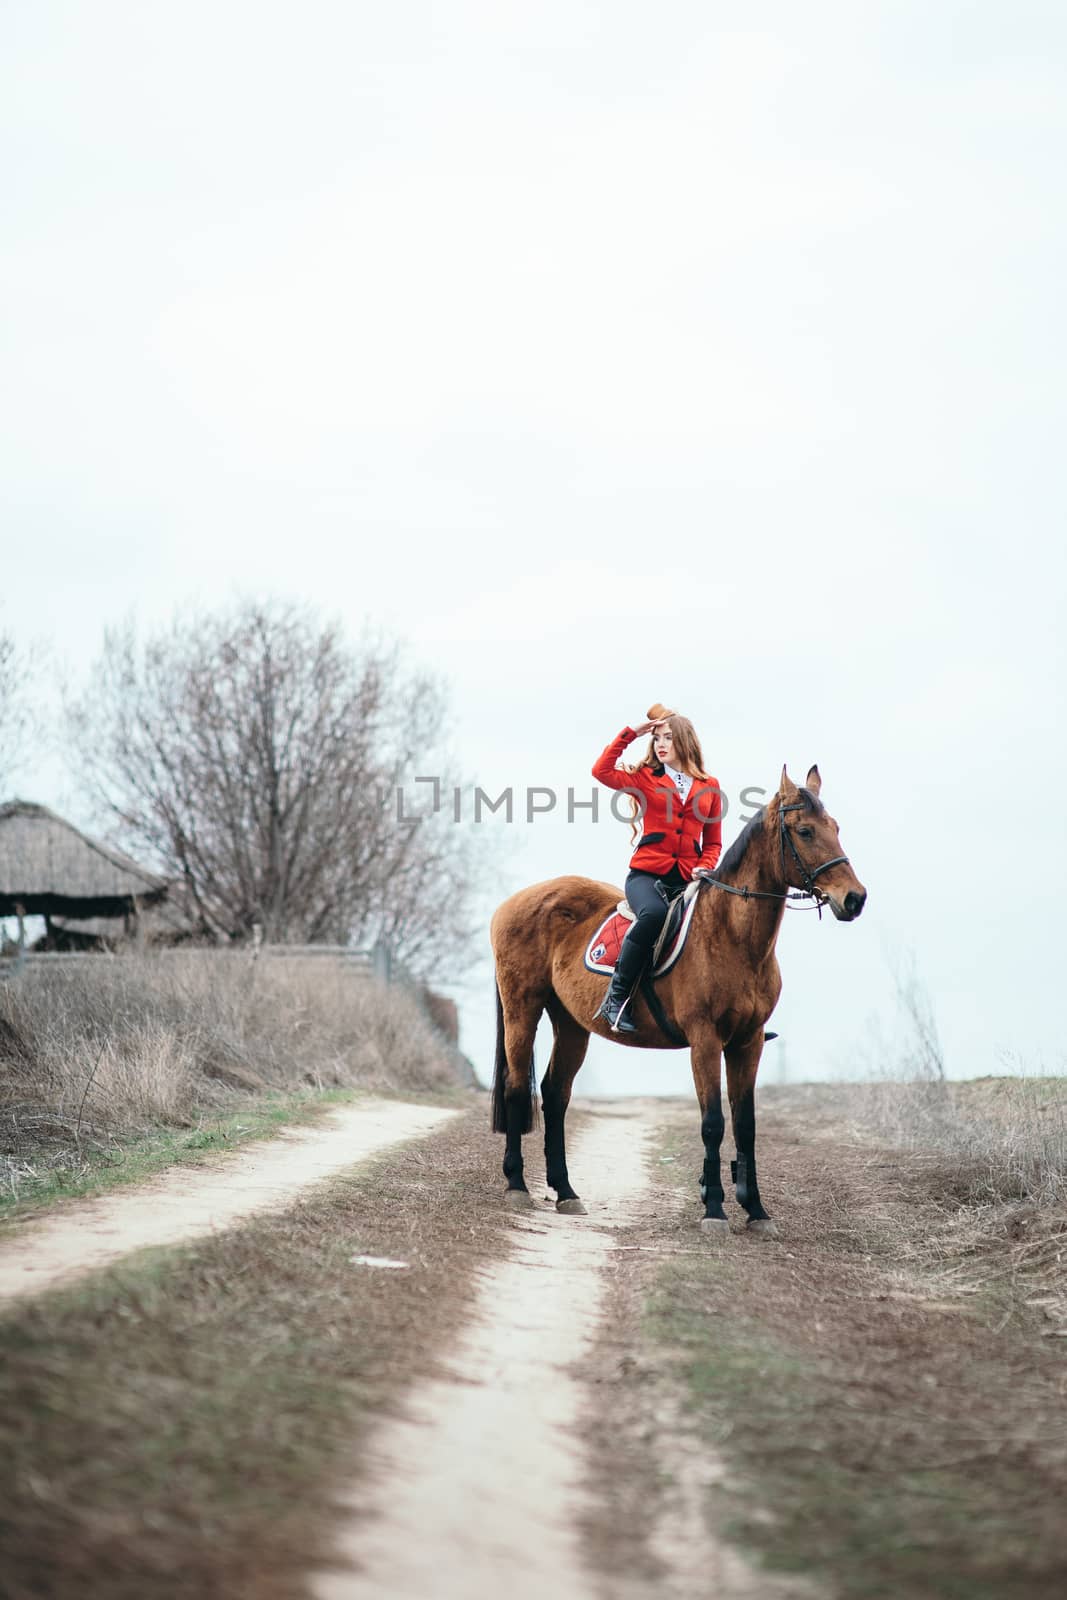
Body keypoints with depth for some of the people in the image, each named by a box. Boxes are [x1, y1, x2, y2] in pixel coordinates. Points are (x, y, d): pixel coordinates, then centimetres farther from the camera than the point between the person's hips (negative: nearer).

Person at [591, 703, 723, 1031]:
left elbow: (713, 842, 18)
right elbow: (602, 771, -8)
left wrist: (705, 867, -2)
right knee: (654, 914, -37)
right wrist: (630, 733, -4)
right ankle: (616, 996, -28)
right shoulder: (645, 778, 10)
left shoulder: (709, 787, 15)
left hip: (687, 881, 3)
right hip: (647, 874, -3)